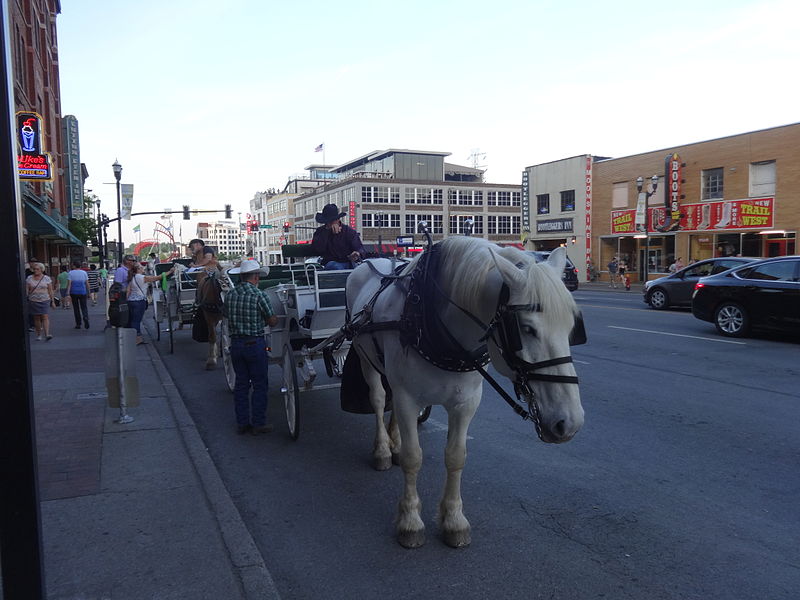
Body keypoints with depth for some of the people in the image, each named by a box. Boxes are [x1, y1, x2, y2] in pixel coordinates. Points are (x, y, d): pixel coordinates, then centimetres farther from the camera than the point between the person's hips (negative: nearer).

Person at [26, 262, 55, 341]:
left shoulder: (47, 278, 3)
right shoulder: (29, 278, 5)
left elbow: (50, 291, 5)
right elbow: (26, 290, 6)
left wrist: (53, 301, 3)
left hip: (45, 301, -2)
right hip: (33, 301, 2)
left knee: (45, 317, -11)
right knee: (36, 318, 7)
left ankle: (47, 335, -18)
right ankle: (39, 335, 16)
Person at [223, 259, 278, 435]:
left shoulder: (230, 295, 2)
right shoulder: (258, 295, -13)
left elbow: (226, 314, 16)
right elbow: (272, 321, -8)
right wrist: (270, 319, 13)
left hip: (235, 343, 6)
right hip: (255, 343, -5)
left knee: (241, 383, 14)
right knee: (259, 385, 5)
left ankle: (242, 423, 19)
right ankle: (258, 423, 9)